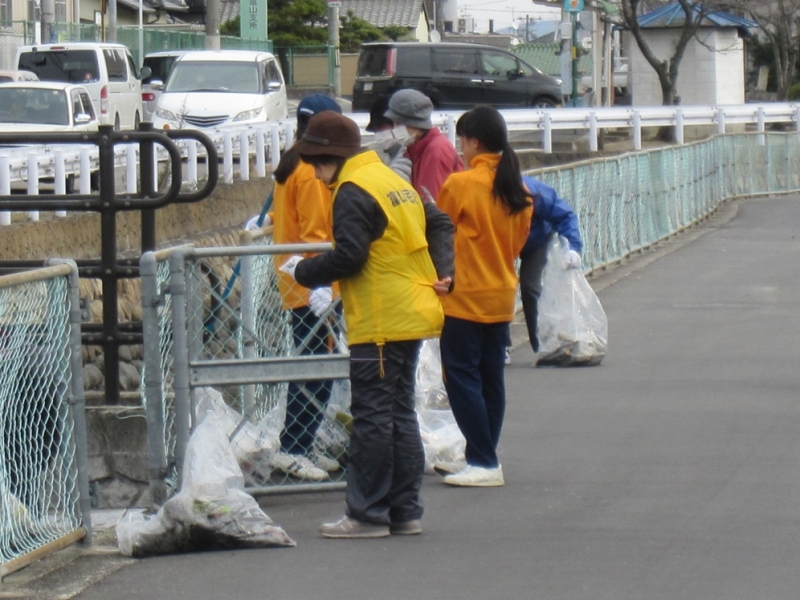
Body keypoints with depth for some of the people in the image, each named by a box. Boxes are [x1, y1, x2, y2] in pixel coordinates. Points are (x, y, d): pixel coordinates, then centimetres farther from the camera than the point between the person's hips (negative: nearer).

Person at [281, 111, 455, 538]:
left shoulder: (353, 192, -13)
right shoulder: (393, 180, 17)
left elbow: (348, 257, -20)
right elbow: (439, 223, 23)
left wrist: (302, 271, -6)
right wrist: (442, 271, 15)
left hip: (379, 323, -9)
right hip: (413, 315, 10)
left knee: (372, 416, -5)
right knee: (399, 414, 13)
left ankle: (367, 515, -4)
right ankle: (405, 512, 15)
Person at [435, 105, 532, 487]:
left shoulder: (461, 184, -14)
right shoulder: (518, 189, 4)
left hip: (464, 297, -7)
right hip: (502, 296, 7)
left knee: (461, 377, -3)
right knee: (491, 379, 11)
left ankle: (484, 463, -8)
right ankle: (482, 459, 17)